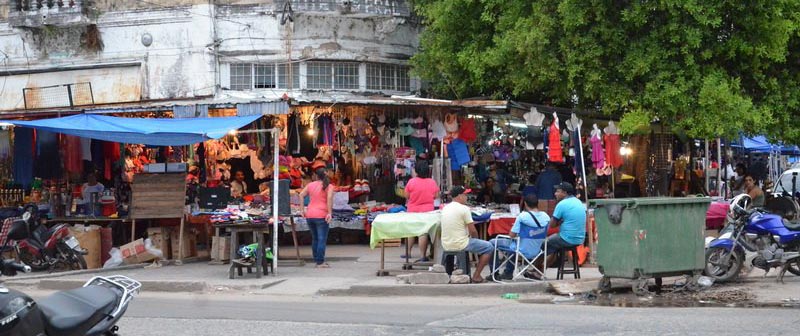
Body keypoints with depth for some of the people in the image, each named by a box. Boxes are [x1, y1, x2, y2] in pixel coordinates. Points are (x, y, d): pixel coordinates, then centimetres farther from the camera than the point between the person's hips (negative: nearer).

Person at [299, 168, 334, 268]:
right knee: (322, 239, -2)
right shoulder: (328, 186, 0)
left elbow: (301, 195, 5)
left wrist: (302, 209, 5)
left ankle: (316, 260, 21)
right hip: (321, 216, -5)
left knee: (315, 238, 17)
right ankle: (320, 262, -5)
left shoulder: (310, 185, 12)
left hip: (309, 215, 5)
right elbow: (329, 197, -16)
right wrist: (329, 213, -16)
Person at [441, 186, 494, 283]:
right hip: (460, 244, -8)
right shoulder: (464, 209, -14)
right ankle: (476, 276, 5)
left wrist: (470, 238, 24)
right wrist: (475, 239, 10)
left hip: (446, 245, 8)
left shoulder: (445, 208, 9)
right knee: (489, 247, 6)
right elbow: (473, 231, -12)